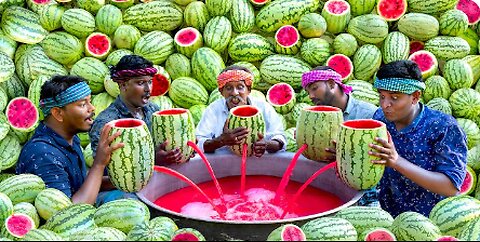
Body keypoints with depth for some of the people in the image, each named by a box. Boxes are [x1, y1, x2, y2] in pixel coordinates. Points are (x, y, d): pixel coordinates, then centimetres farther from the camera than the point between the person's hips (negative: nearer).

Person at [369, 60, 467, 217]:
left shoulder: (444, 127, -15)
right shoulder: (380, 117, -2)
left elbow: (451, 187, -20)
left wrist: (397, 162, -30)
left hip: (430, 221, -4)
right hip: (387, 216, 4)